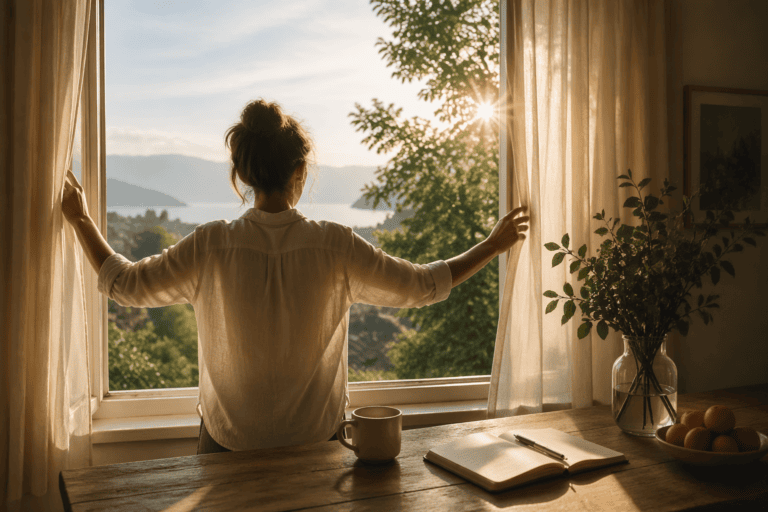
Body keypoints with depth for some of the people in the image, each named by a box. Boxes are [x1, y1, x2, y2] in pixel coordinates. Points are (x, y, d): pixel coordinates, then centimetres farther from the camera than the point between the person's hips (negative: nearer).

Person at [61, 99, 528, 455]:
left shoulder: (211, 247, -16)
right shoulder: (335, 245, -17)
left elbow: (124, 284, -3)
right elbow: (424, 285, -8)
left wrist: (82, 220, 11)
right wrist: (495, 245, 5)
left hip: (230, 441, 0)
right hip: (317, 437, 0)